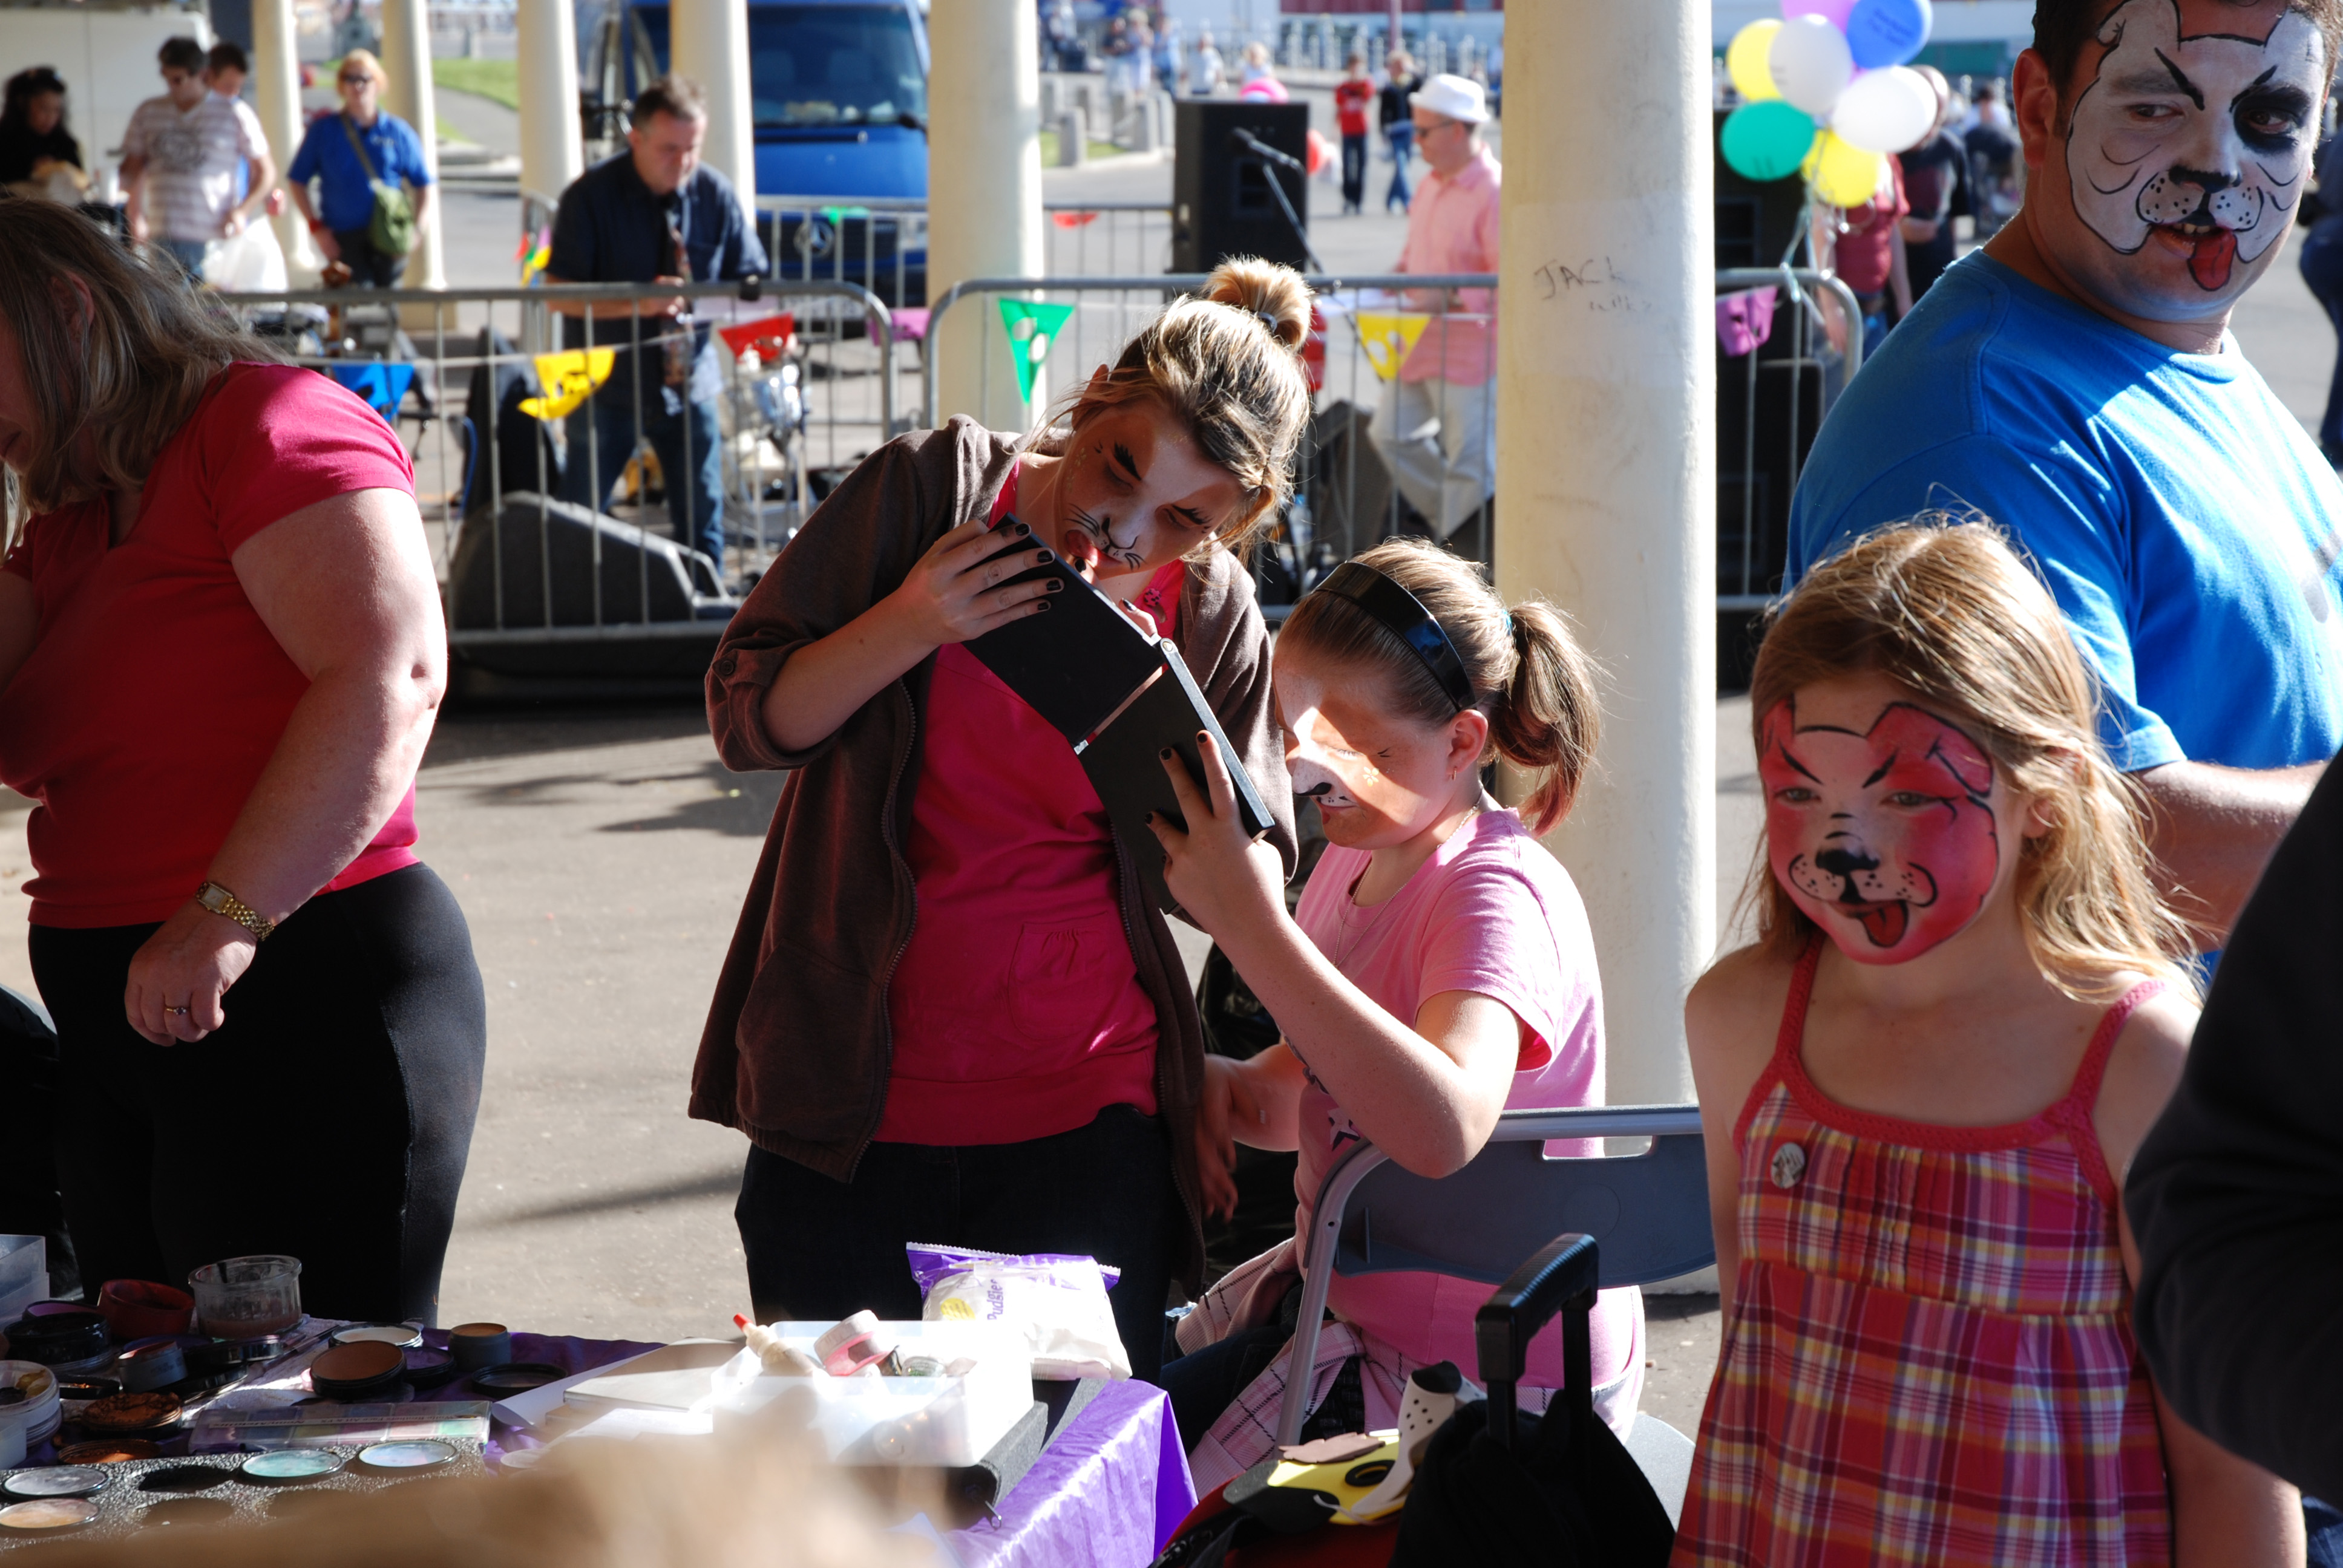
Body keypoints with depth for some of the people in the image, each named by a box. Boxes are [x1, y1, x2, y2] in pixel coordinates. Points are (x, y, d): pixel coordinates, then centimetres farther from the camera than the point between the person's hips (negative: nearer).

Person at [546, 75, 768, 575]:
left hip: (689, 385, 2)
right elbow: (559, 293, -13)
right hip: (608, 388, -2)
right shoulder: (592, 196, -10)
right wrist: (635, 303, -28)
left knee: (702, 521, 5)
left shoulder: (715, 195, -1)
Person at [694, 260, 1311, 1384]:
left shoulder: (1210, 616, -1)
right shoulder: (934, 487, -5)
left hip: (1084, 1121, 1)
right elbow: (746, 720, -3)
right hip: (850, 1102, 0)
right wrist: (909, 628, -18)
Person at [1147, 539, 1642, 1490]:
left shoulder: (1499, 897, -25)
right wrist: (1215, 1082, -8)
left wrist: (1250, 923, -43)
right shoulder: (1357, 860, 4)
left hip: (1479, 1371, -9)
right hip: (1353, 1294, 9)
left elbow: (1444, 1130, -45)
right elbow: (1303, 1096, 17)